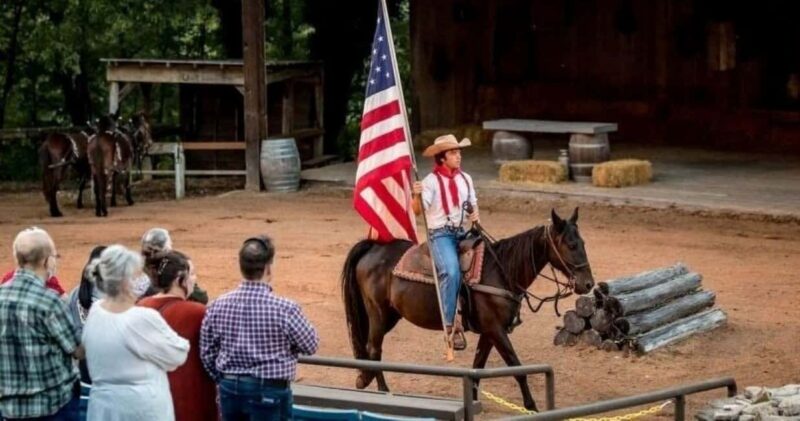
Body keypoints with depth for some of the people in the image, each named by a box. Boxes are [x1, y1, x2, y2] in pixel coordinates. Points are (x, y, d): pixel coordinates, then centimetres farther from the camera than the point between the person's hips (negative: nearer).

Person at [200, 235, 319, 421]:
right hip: (269, 391, -5)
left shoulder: (217, 306, -3)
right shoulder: (284, 308, -17)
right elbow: (310, 345, -3)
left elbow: (207, 353, 6)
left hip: (230, 388, 5)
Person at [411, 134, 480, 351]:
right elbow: (418, 210, -15)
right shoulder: (431, 181, -7)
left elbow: (472, 205, 22)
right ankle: (450, 326, -27)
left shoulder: (465, 179, 10)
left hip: (461, 233, 7)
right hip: (440, 234, -7)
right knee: (452, 271, -29)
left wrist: (475, 215, 0)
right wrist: (417, 195, -35)